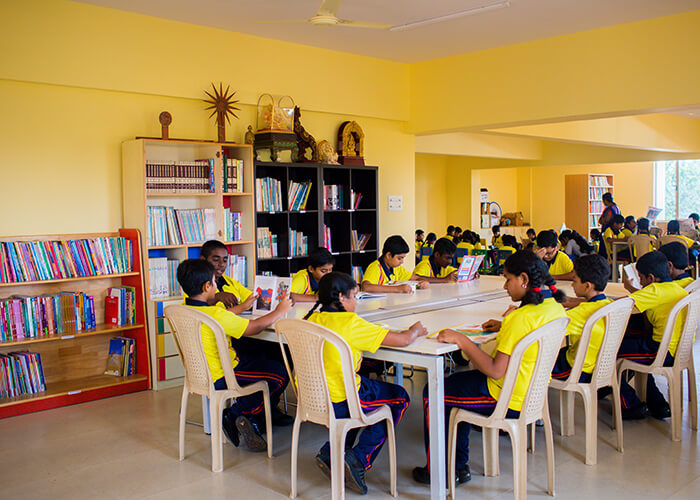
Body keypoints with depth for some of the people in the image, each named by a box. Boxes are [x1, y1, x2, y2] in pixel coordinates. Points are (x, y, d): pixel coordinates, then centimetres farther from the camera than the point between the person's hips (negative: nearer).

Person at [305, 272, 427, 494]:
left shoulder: (313, 319, 3)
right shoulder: (351, 323, -15)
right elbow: (402, 340, -13)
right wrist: (415, 331, 8)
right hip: (339, 402, -7)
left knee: (366, 386, 33)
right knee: (399, 397, 15)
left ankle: (331, 452, 23)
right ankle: (358, 459, 7)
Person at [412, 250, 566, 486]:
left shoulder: (522, 317, -29)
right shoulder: (555, 307, -1)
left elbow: (496, 371, -29)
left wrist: (461, 340, -23)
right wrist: (505, 327, 11)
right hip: (532, 393, 9)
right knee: (457, 381, 27)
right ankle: (459, 466, 28)